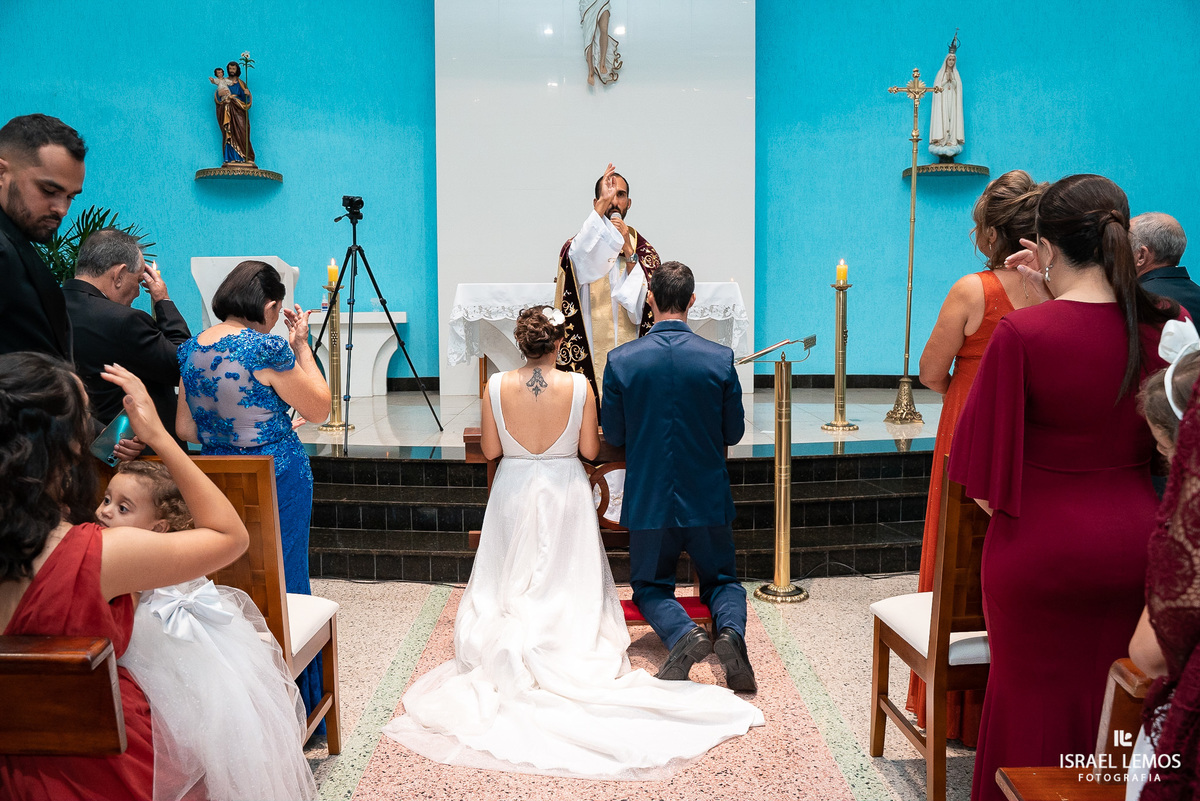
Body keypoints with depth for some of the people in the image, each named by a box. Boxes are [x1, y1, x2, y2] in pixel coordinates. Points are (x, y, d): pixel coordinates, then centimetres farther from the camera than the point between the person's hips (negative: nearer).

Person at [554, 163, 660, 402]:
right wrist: (602, 204, -25)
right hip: (589, 357, -2)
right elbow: (576, 258, -22)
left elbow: (646, 305, -3)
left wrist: (628, 251, -9)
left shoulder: (644, 250, 10)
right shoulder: (581, 242, 5)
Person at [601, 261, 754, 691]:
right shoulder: (721, 358, -9)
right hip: (707, 497, 1)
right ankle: (731, 630, -11)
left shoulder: (620, 360, -9)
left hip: (648, 498, -1)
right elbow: (734, 433, 1)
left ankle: (683, 632, -14)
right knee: (722, 581, 22)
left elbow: (614, 435, -1)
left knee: (649, 587, 18)